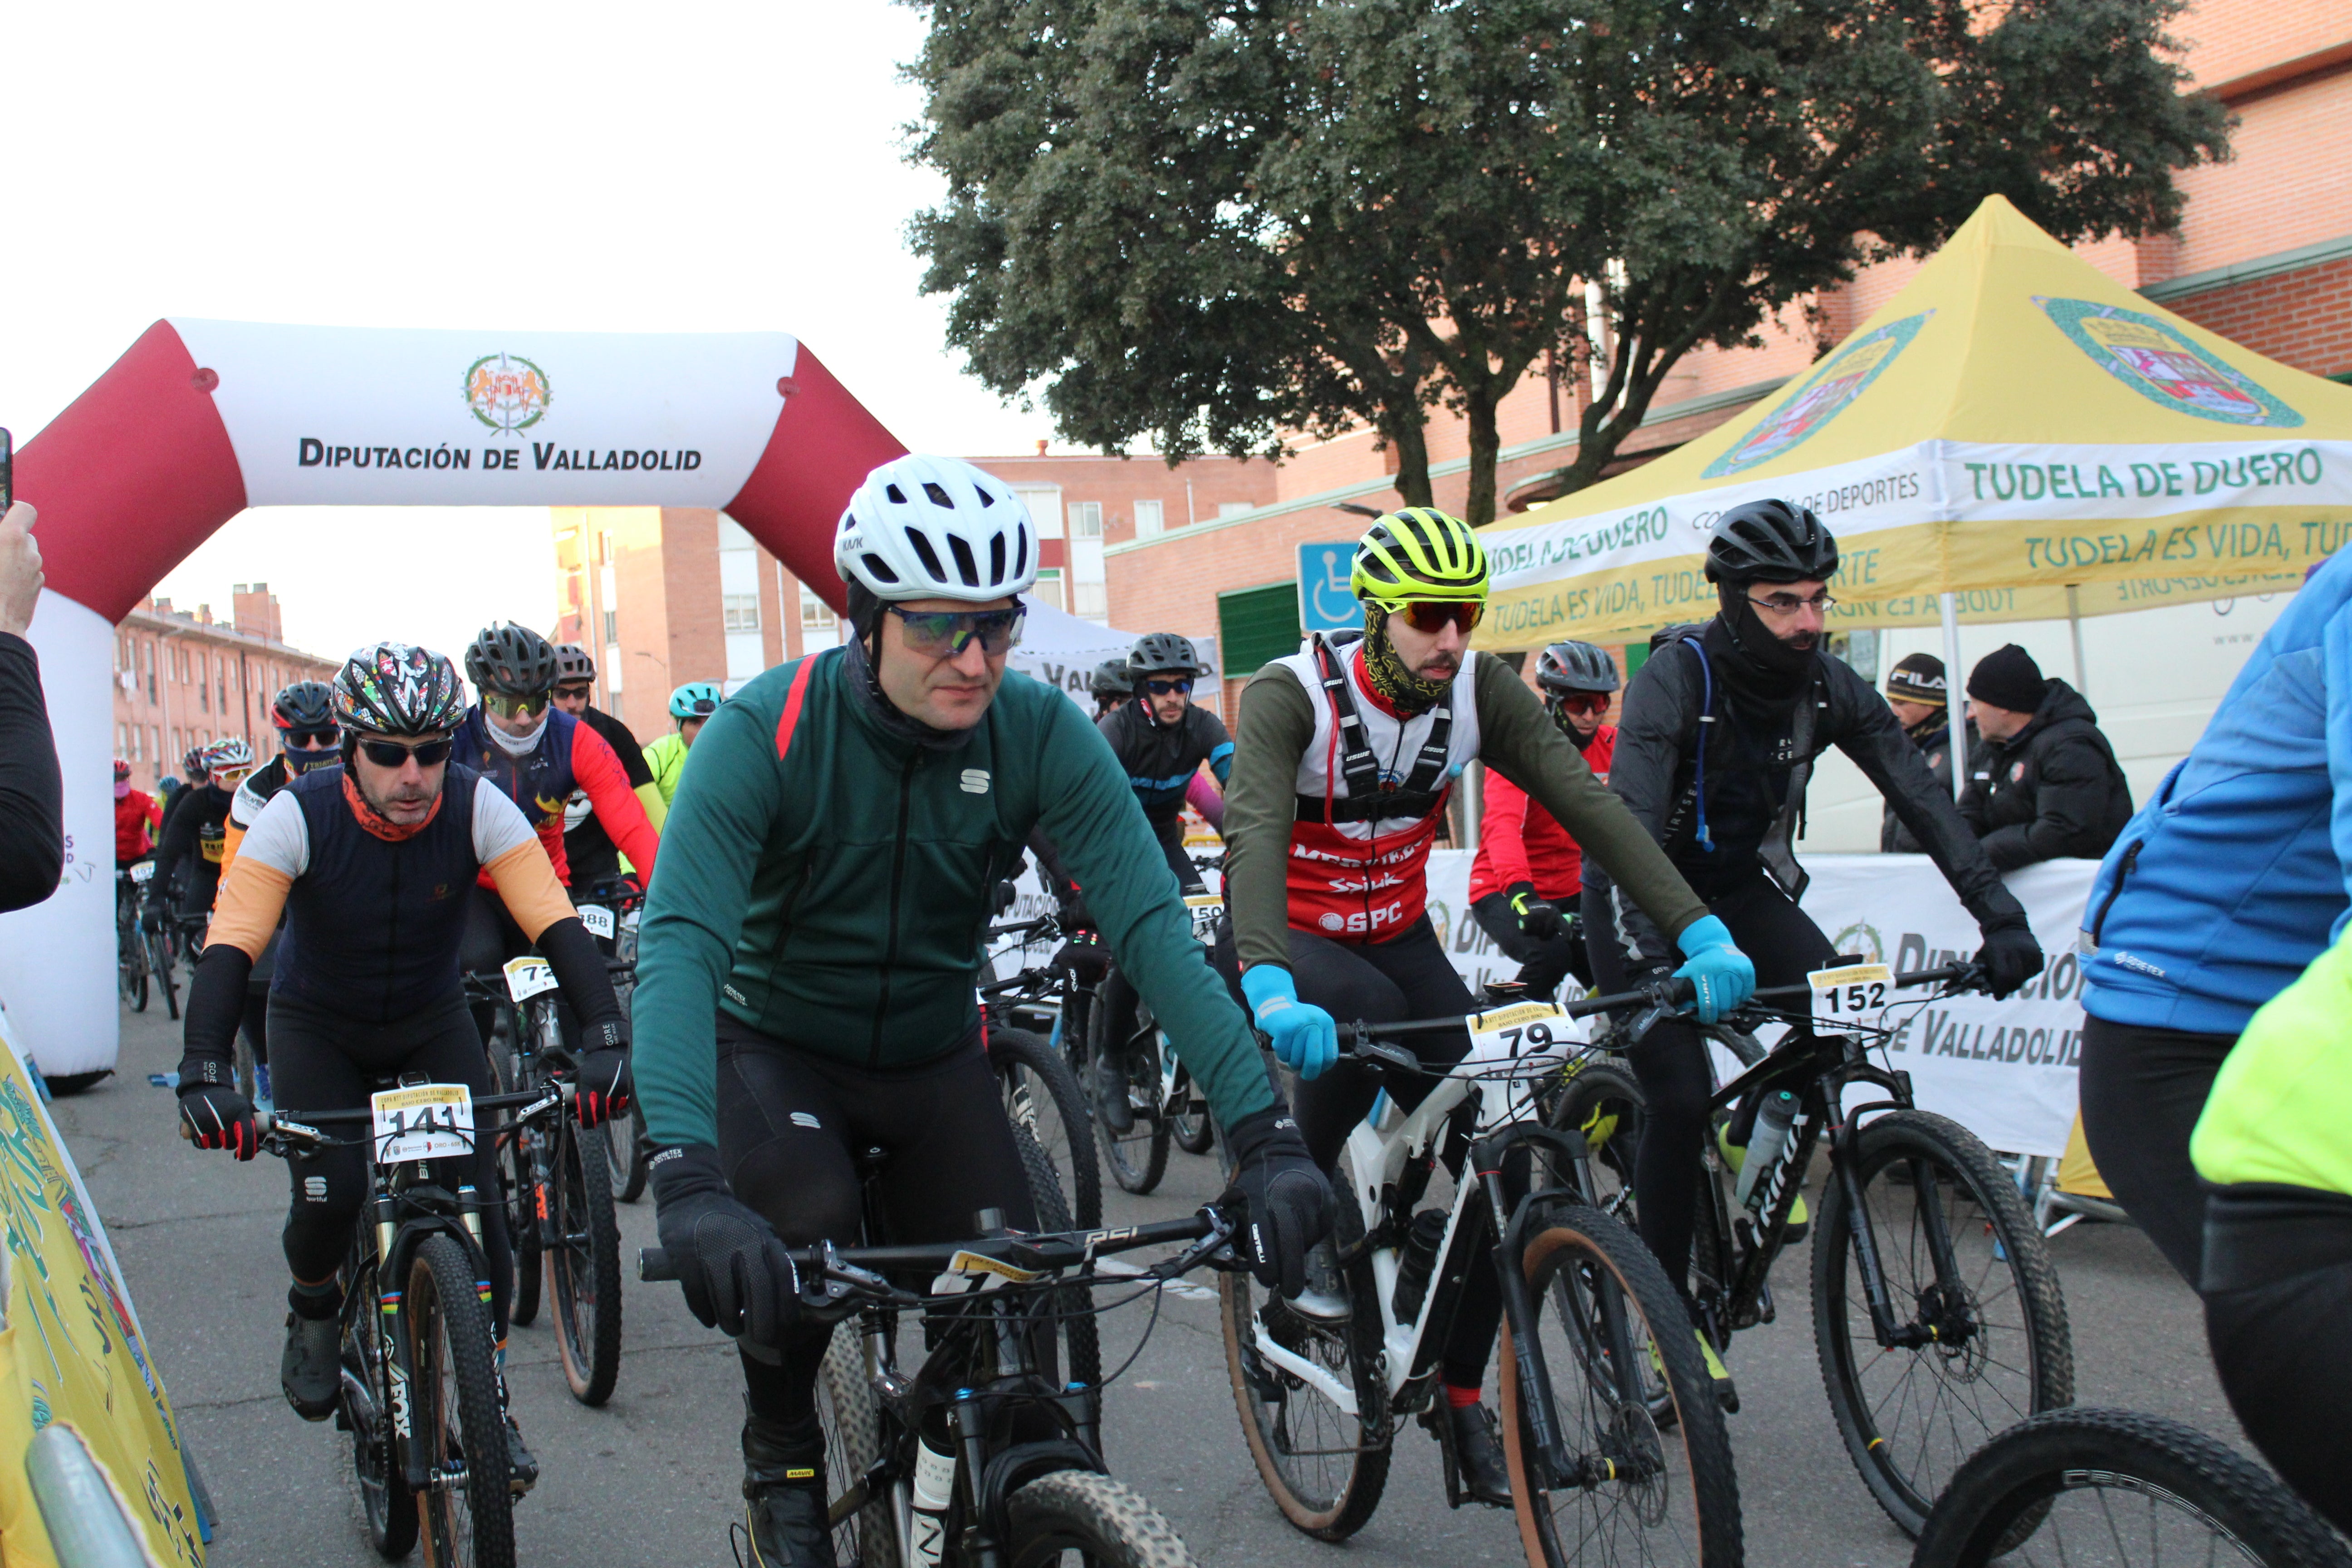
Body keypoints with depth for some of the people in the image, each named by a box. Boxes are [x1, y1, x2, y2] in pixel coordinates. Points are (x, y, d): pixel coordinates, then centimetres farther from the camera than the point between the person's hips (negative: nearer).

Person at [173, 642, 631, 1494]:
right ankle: (313, 1311, 14)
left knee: (478, 1199, -12)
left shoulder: (476, 807, -24)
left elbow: (557, 923, -31)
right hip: (318, 1025, -1)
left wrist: (604, 1036, -46)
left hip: (432, 1021, 1)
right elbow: (230, 943, -33)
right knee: (332, 1192, -21)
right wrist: (205, 1070, -48)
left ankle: (491, 1400, 6)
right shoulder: (301, 815, -26)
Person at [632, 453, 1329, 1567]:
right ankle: (780, 1454, 1)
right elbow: (679, 944, -37)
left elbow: (1151, 924, -26)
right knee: (806, 1232, -31)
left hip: (936, 1057, 3)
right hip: (779, 1047, -3)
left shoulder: (1041, 733, -19)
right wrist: (688, 1180, -52)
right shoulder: (767, 731, -26)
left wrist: (1262, 1134, -38)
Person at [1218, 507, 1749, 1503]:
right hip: (1283, 939, -4)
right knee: (1367, 1009, -39)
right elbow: (1254, 836, -39)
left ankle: (1461, 1393, 10)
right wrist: (1272, 992, -56)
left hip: (1396, 932, 4)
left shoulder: (1479, 690, -13)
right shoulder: (1290, 696, -25)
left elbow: (1587, 804, -20)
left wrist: (1702, 934, -30)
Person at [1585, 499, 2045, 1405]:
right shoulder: (1677, 675, -27)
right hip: (1639, 888, -5)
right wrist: (1655, 960, -51)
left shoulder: (1828, 687, -11)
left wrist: (2000, 916, -28)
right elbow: (1632, 821, -38)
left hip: (1737, 882, 5)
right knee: (1681, 1097, -16)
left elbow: (1921, 797, -16)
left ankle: (1756, 1149, 9)